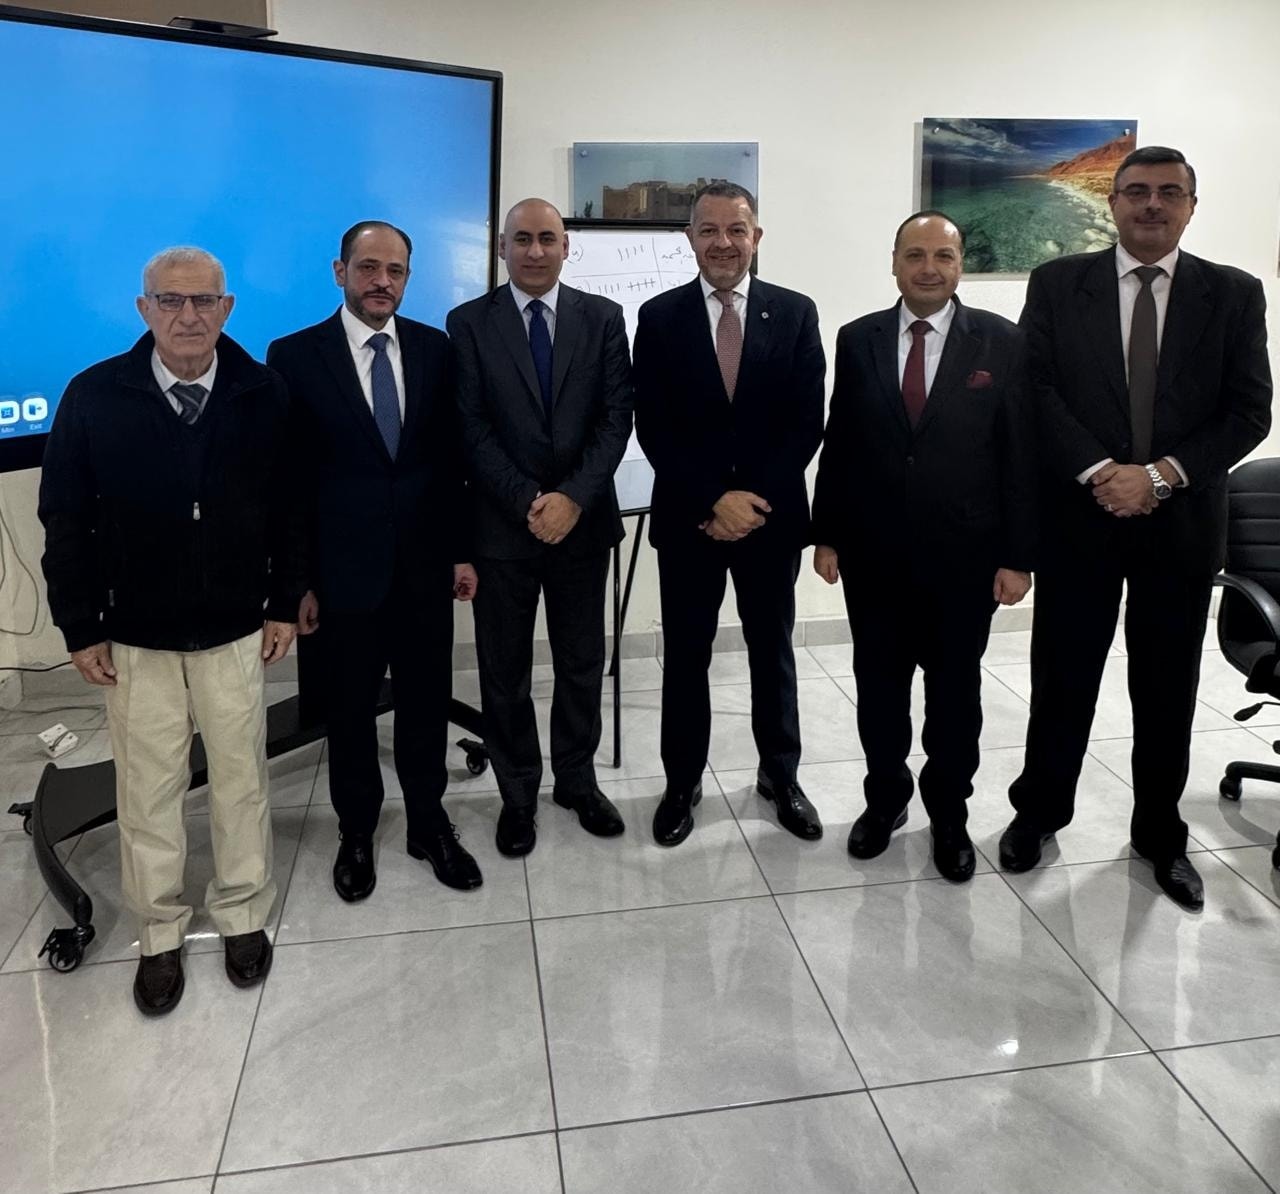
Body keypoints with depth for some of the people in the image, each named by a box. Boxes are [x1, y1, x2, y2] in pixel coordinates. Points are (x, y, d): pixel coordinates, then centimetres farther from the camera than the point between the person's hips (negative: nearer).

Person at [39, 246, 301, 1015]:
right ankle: (160, 934, 28)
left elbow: (288, 508, 0)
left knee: (242, 777, 11)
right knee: (148, 788, 10)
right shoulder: (94, 396, -7)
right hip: (133, 635, 0)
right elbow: (66, 520, -2)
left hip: (236, 629, 0)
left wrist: (285, 603, -1)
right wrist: (81, 627, -3)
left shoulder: (264, 394, -6)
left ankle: (244, 916, 30)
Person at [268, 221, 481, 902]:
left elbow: (452, 456, 6)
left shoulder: (435, 348, 4)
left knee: (427, 704, 13)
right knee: (350, 711, 12)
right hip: (344, 568, -2)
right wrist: (297, 579, -6)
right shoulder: (295, 356, -4)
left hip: (425, 565, 2)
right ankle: (356, 834, 31)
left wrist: (461, 551, 3)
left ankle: (428, 824, 31)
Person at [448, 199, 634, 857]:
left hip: (583, 520, 1)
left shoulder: (603, 318, 4)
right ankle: (517, 794, 27)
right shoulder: (469, 322, 1)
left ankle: (577, 780, 32)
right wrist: (528, 502, -15)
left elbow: (616, 418, -3)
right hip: (502, 525, -1)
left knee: (582, 664, 13)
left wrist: (573, 497, -14)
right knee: (505, 672, 8)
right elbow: (472, 428, -5)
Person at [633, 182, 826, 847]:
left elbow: (806, 422, -3)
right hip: (687, 516, 0)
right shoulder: (659, 317, 0)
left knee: (772, 651, 14)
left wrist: (753, 499, -13)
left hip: (772, 514, 1)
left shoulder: (795, 313, 2)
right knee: (685, 657, 9)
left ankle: (780, 776, 31)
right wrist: (712, 500, -15)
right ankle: (682, 783, 25)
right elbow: (652, 427, -5)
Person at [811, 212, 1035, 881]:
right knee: (878, 683, 13)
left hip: (963, 554, -1)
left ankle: (949, 814, 30)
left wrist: (1017, 556, -7)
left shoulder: (1001, 342, -3)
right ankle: (885, 797, 33)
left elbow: (1021, 454, -4)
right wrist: (826, 536, 2)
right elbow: (837, 443, 4)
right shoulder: (858, 339, 3)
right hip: (872, 550, 2)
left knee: (954, 689, 11)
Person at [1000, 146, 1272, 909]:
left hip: (1183, 520, 1)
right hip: (1078, 515, -1)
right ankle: (1039, 811, 27)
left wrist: (1159, 474, -14)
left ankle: (1161, 833, 29)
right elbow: (1037, 390, -6)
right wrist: (1099, 472, -16)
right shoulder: (1058, 284, 3)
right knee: (1062, 675, 8)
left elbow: (1250, 412, -1)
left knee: (1168, 687, 11)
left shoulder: (1234, 294, 5)